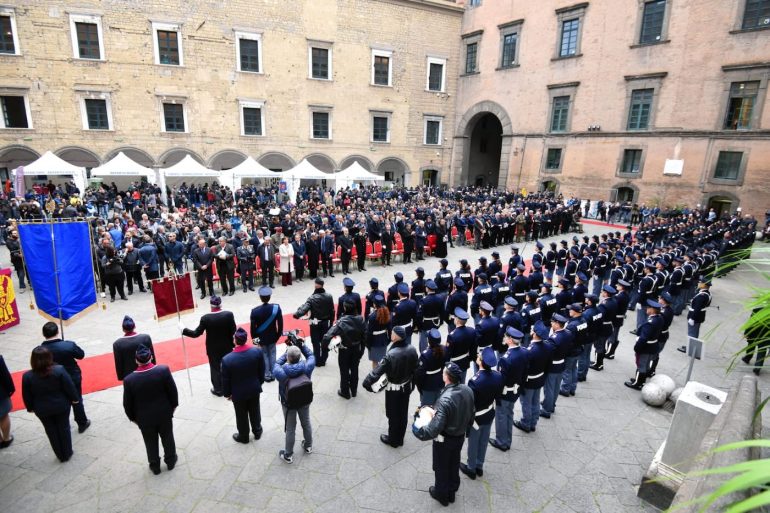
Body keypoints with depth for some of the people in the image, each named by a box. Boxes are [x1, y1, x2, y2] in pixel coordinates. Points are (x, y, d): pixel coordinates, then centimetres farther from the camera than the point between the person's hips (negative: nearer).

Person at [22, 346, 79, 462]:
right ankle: (67, 454, 30)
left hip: (42, 409, 1)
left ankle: (60, 455, 30)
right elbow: (69, 387, -13)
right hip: (61, 405, -1)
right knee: (64, 428, 17)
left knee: (51, 431, 19)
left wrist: (30, 408, 12)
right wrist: (74, 398, 3)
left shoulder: (27, 376, -17)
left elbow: (27, 396, -5)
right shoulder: (59, 370, -22)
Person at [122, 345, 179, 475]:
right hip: (164, 413, 0)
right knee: (167, 438, 23)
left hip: (144, 418, 0)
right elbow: (173, 391, -12)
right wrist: (174, 405, 7)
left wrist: (133, 417, 9)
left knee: (151, 442, 22)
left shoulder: (129, 380, -23)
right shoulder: (164, 370, -24)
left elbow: (127, 403, -10)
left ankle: (155, 466, 41)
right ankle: (170, 461, 42)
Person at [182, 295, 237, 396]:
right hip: (227, 347, 2)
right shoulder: (229, 314, -18)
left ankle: (218, 390, 30)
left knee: (215, 369, 16)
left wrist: (183, 329, 1)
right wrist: (232, 344, 4)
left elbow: (196, 333, -13)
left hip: (213, 349, -2)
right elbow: (233, 331, -11)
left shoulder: (205, 318, -21)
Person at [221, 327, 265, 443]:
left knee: (241, 415, 22)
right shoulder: (257, 351, -22)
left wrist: (227, 393, 4)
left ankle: (243, 437, 44)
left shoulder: (227, 359, -29)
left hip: (238, 393, -2)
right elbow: (262, 371, -6)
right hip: (255, 389, 2)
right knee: (255, 411, 26)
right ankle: (257, 432, 47)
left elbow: (225, 380, -14)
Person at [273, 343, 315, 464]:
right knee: (306, 423, 25)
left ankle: (288, 455, 36)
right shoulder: (306, 367, -30)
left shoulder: (281, 372, -34)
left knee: (290, 429, 17)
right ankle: (308, 446, 47)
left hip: (288, 404, -2)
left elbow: (276, 365, -9)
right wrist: (302, 346, -11)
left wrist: (285, 354, -9)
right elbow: (311, 356, -7)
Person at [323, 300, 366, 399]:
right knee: (354, 369, 21)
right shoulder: (360, 319, -13)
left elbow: (330, 333, -36)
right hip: (357, 348, 4)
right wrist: (362, 349, 7)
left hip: (345, 350, -4)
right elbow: (364, 334, -5)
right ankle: (354, 391, 37)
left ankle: (345, 392, 30)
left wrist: (323, 344, -27)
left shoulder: (342, 321, -26)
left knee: (344, 371, 15)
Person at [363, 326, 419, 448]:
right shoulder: (412, 349, -13)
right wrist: (411, 383, 13)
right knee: (403, 413, 21)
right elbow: (415, 368, 0)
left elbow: (379, 370, -31)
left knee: (393, 415, 15)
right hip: (407, 386, 6)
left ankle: (393, 440, 34)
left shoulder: (391, 354, -32)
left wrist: (367, 382, -23)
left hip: (393, 389, -5)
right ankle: (400, 439, 40)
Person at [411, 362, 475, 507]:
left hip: (444, 440, -6)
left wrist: (418, 431, -20)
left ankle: (441, 494, 45)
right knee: (454, 465, 28)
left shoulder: (445, 400, -38)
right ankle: (452, 492, 51)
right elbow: (470, 415, -1)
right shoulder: (468, 391, -17)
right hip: (460, 437, 6)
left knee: (441, 467, 22)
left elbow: (435, 428, -36)